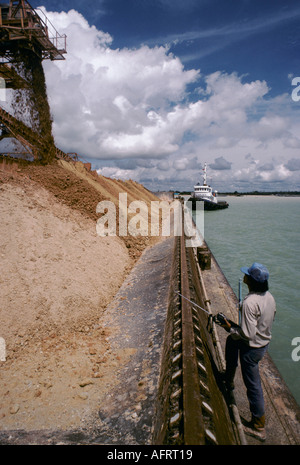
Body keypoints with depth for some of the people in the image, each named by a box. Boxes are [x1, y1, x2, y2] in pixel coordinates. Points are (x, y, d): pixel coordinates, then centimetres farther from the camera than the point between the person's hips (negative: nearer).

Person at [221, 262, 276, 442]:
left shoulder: (249, 303, -32)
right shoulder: (269, 297, -6)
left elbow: (248, 334, -31)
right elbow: (271, 318, 10)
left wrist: (230, 328, -13)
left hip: (252, 348, -9)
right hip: (265, 342, 9)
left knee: (253, 385, 8)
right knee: (231, 341, 29)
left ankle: (258, 427, 27)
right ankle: (229, 381, 45)